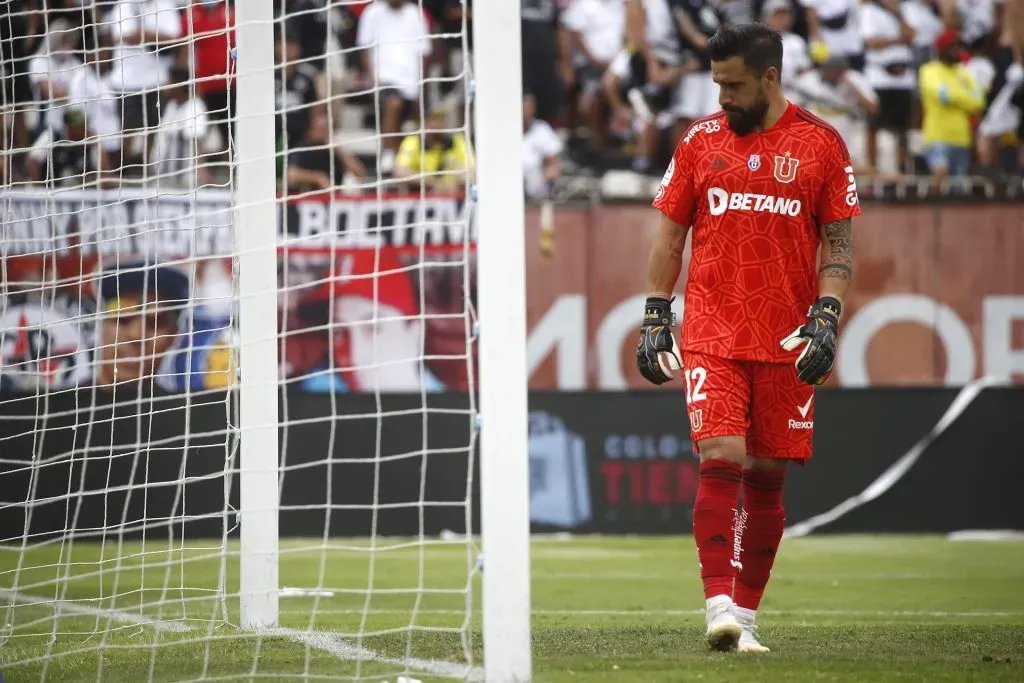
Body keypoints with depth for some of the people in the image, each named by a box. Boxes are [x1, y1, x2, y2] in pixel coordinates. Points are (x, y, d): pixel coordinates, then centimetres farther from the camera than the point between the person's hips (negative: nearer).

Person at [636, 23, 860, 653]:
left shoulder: (821, 144, 3)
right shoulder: (701, 141, 7)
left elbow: (839, 243, 3)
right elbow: (670, 235, 12)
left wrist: (827, 314, -10)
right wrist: (655, 317, 6)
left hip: (787, 341, 0)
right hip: (711, 336, 0)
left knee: (768, 477, 4)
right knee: (720, 463, -14)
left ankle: (746, 616, 14)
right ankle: (720, 608, -18)